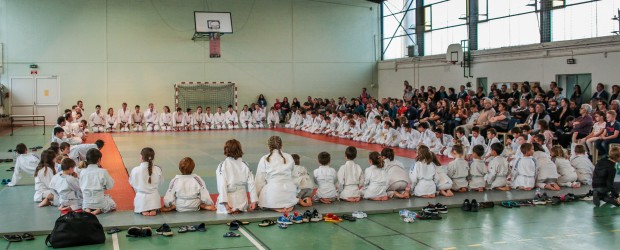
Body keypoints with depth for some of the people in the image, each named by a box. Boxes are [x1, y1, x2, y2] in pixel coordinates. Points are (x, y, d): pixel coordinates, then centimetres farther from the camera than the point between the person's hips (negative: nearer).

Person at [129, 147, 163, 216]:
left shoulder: (135, 170, -13)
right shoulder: (157, 170, -9)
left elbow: (132, 184, 3)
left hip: (141, 198, 0)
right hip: (154, 199, 0)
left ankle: (143, 210, 0)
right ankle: (153, 209, 2)